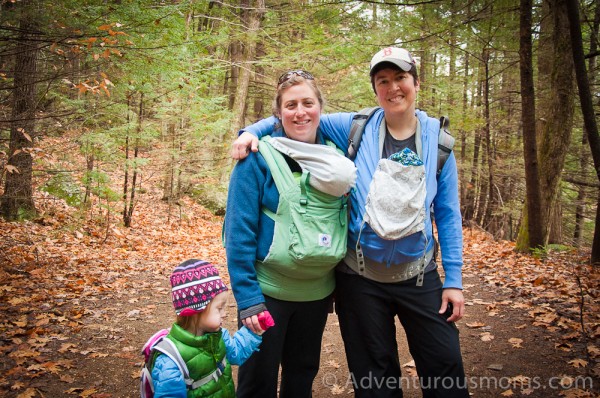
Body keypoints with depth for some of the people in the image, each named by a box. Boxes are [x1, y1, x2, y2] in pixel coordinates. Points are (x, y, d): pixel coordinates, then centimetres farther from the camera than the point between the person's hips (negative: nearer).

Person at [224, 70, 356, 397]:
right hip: (268, 292, -4)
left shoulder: (335, 157, 2)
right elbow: (239, 231, -14)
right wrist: (247, 297, -17)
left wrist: (338, 284, 10)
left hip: (317, 292, 4)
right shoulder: (258, 157, -12)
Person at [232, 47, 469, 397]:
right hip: (361, 277, -1)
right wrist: (252, 131, -14)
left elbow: (447, 213, 1)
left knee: (445, 368, 10)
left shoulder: (437, 138, 0)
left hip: (419, 275, 1)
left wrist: (454, 279, -1)